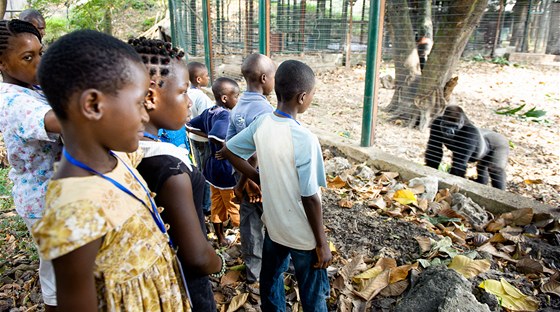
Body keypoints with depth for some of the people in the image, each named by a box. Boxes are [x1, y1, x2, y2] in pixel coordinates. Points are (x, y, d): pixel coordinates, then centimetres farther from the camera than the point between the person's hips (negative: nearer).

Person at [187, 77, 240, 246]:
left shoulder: (208, 112, 2)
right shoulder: (225, 115, -24)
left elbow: (190, 126, 11)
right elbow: (216, 137, -40)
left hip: (212, 166, 8)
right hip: (227, 169, -8)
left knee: (217, 204, 19)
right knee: (236, 207, 8)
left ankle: (220, 237, 34)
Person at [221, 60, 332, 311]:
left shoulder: (261, 124, -9)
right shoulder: (305, 139, -28)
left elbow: (228, 151, 4)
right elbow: (310, 198, -23)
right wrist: (322, 243, -10)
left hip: (273, 223, 6)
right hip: (303, 233, -6)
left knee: (270, 280, 25)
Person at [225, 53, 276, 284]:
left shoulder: (238, 107, 0)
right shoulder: (264, 110, -24)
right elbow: (256, 153, -29)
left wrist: (243, 180, 5)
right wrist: (242, 183, -16)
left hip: (248, 179, 7)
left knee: (250, 223, 17)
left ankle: (253, 271, 33)